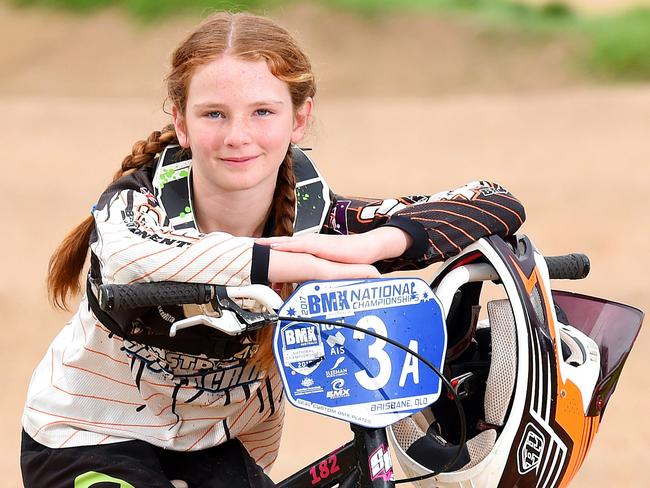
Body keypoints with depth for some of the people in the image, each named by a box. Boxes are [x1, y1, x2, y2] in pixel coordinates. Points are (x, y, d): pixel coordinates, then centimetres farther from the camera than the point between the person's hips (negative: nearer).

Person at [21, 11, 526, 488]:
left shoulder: (315, 217, -18)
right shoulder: (136, 201, -24)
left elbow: (498, 205, -25)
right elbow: (130, 256, -51)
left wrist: (369, 245, -43)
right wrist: (312, 266, -55)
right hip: (93, 438, -3)